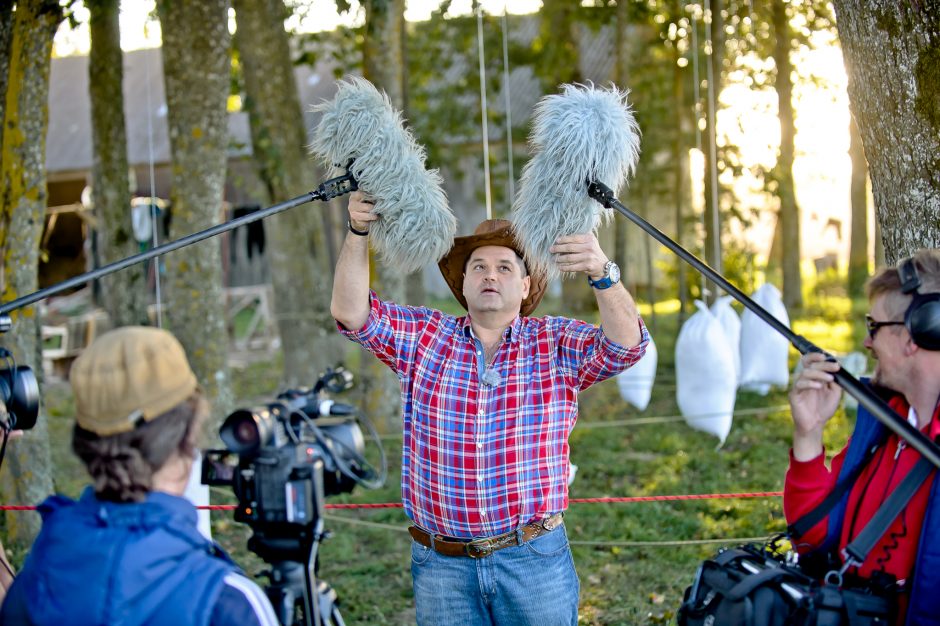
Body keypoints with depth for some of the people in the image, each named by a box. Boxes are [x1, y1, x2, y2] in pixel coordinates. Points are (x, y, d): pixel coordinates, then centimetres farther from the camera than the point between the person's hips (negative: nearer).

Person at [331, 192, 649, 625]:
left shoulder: (557, 344, 2)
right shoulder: (423, 337, 6)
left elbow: (626, 345, -14)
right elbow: (352, 314, -4)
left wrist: (601, 273, -32)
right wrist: (358, 232, -19)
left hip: (535, 558, -1)